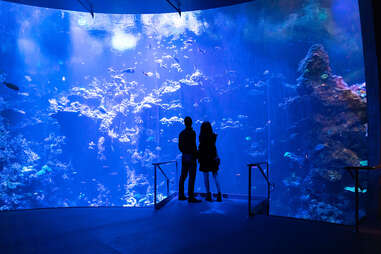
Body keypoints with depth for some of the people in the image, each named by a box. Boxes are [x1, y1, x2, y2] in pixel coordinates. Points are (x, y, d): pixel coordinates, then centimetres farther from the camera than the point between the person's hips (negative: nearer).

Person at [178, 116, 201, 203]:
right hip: (191, 157, -8)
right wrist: (196, 155, -7)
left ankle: (181, 195, 19)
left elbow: (180, 146, 13)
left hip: (184, 157, 8)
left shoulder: (181, 133, 9)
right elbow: (193, 146, -19)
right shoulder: (192, 132, -13)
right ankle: (191, 197, -6)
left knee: (183, 177, 12)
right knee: (192, 178, -5)